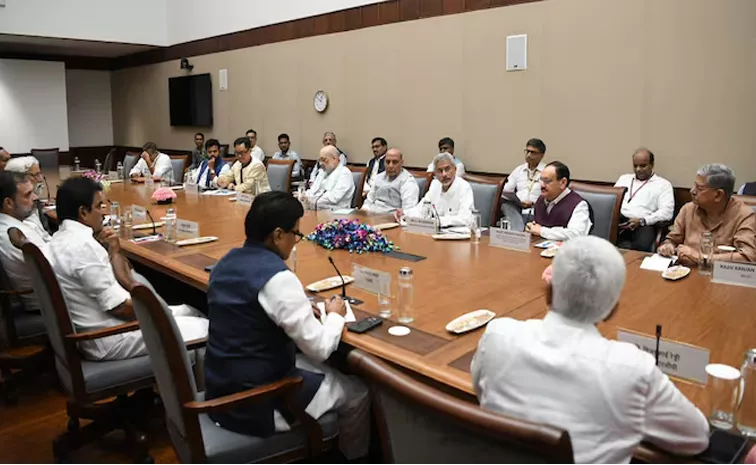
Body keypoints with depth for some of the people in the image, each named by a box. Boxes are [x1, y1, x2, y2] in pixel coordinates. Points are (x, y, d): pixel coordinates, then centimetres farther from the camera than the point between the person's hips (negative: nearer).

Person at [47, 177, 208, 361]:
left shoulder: (62, 239, 9)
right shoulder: (83, 245, -23)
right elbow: (119, 306, -23)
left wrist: (113, 251, -2)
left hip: (95, 326, 11)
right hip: (109, 339, -10)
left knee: (188, 311, 17)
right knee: (205, 330, -7)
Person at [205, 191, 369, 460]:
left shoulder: (227, 262, 1)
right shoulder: (278, 278, -25)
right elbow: (320, 349, -19)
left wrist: (301, 306, 8)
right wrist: (335, 315, -1)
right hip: (255, 404, -8)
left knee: (325, 372, 26)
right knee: (356, 393, 11)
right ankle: (353, 460, 36)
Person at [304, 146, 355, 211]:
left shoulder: (344, 173, -6)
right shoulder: (323, 171, 20)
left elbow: (334, 197, -17)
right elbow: (313, 190, 16)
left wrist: (313, 200, -17)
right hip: (316, 210, 8)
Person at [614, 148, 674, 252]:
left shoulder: (663, 184, 12)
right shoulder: (624, 178, 28)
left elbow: (667, 212, -1)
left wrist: (642, 221, -15)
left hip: (643, 225, -3)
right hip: (617, 220, 3)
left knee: (641, 246, -38)